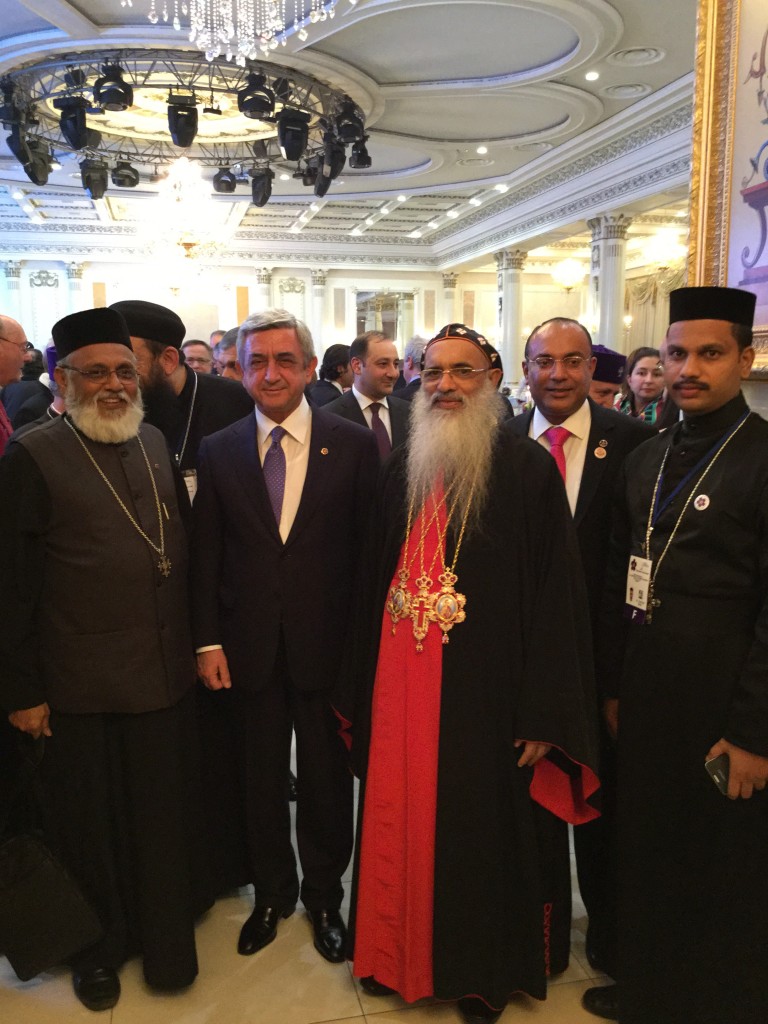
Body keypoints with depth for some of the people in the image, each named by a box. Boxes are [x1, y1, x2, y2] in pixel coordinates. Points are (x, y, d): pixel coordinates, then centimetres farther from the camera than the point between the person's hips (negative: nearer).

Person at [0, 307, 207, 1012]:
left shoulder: (155, 443, 7)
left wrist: (199, 641, 11)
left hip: (167, 678, 5)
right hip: (83, 691, -4)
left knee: (165, 817, 17)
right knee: (94, 827, 15)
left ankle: (167, 940, 41)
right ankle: (101, 943, 41)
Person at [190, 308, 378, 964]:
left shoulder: (354, 445, -5)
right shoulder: (218, 451, 2)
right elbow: (206, 555, 3)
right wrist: (208, 640, -1)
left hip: (326, 643, -1)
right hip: (250, 646, 2)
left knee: (326, 780, 14)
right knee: (262, 779, 16)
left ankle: (324, 897, 37)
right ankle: (272, 893, 40)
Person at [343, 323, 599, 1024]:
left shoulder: (530, 470, -7)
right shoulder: (402, 469, 7)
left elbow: (556, 598, -9)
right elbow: (375, 579, 9)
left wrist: (542, 718, -12)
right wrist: (358, 692, 8)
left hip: (483, 691, -4)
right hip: (401, 684, 4)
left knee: (479, 831, 11)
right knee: (400, 826, 13)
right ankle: (402, 956, 38)